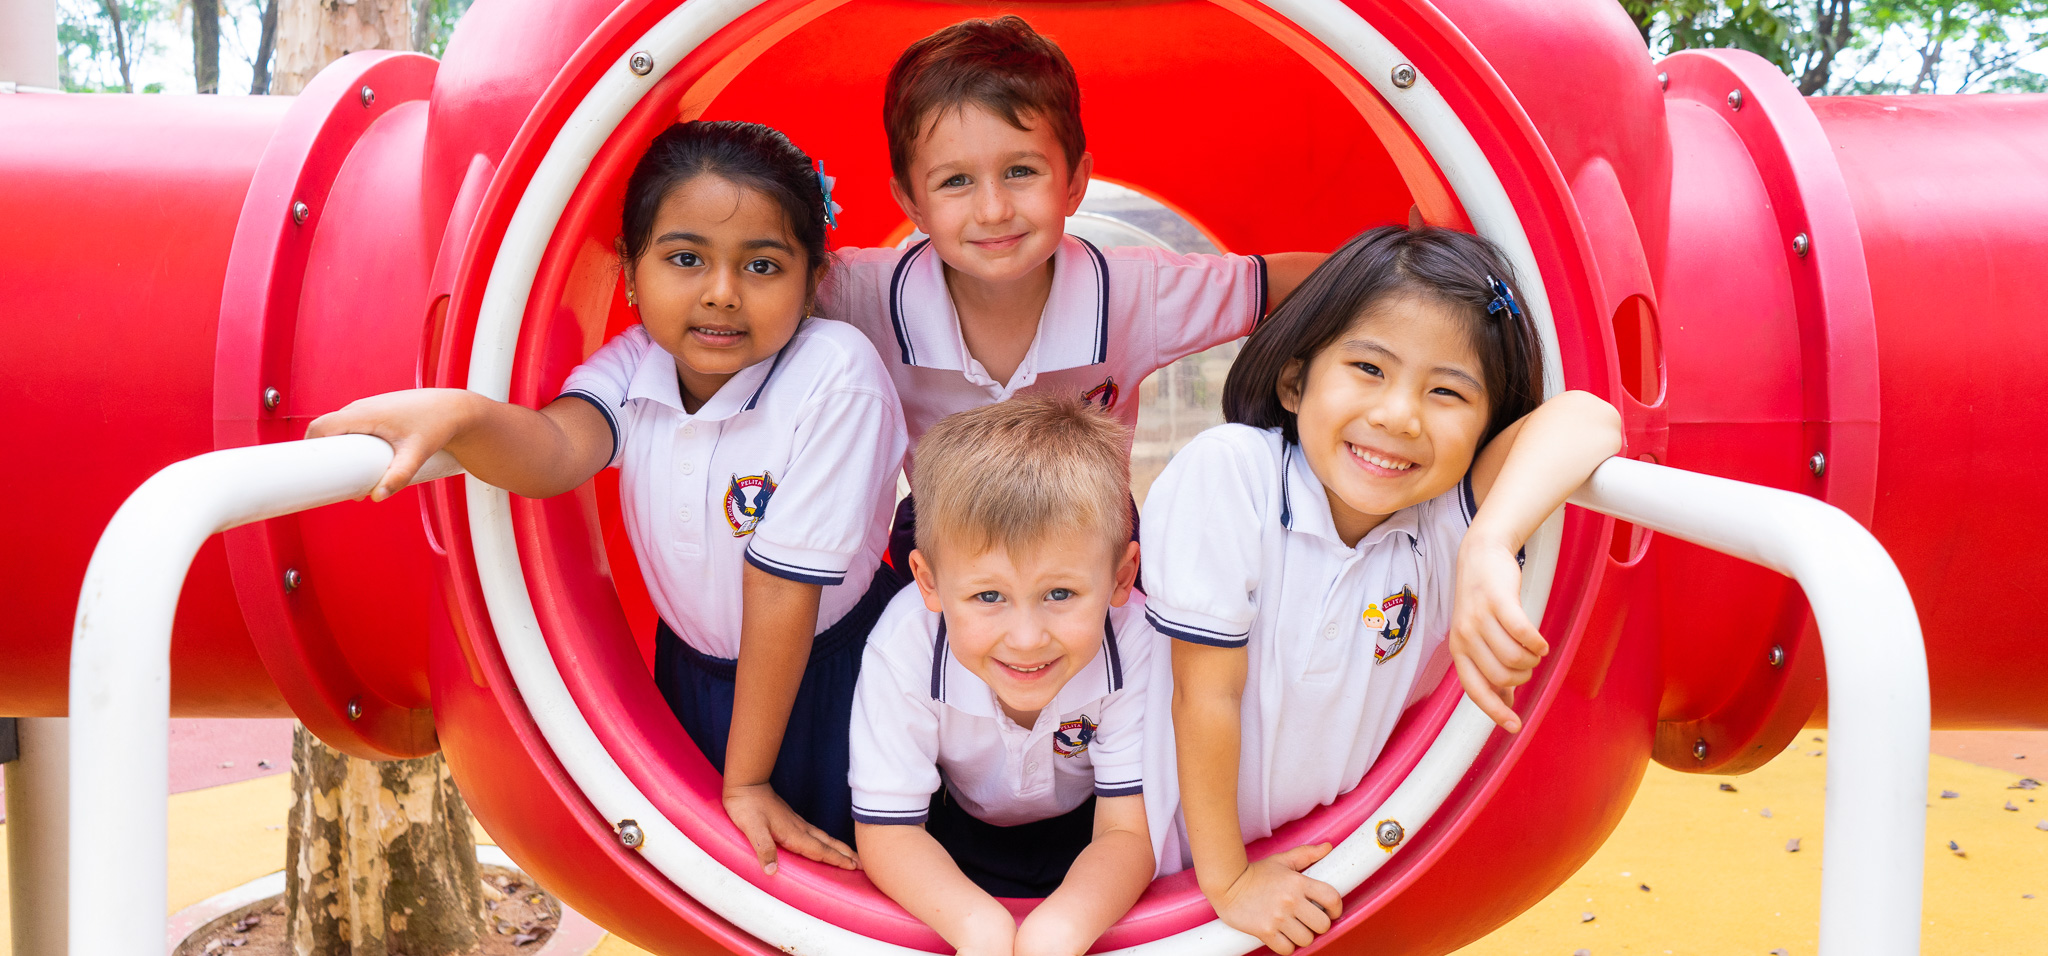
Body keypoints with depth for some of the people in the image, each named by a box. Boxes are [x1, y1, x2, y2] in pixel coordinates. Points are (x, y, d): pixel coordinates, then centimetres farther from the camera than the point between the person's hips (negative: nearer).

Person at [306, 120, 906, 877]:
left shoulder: (836, 379, -29)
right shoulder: (635, 363, -13)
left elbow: (784, 582, -27)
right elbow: (555, 451, -35)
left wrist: (747, 781, -19)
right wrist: (454, 414, -58)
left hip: (826, 679, -4)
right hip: (691, 666, 5)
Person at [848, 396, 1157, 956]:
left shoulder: (1136, 647, -33)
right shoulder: (903, 652, -32)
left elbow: (1128, 832, -28)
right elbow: (887, 832, -24)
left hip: (1082, 832, 3)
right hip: (959, 832, -2)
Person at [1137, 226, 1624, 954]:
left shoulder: (1443, 517, -17)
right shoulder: (1228, 472, -25)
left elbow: (1587, 421, -34)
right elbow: (1207, 693, -21)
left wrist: (1489, 547, -52)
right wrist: (1225, 879, -15)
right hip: (1181, 849, -2)